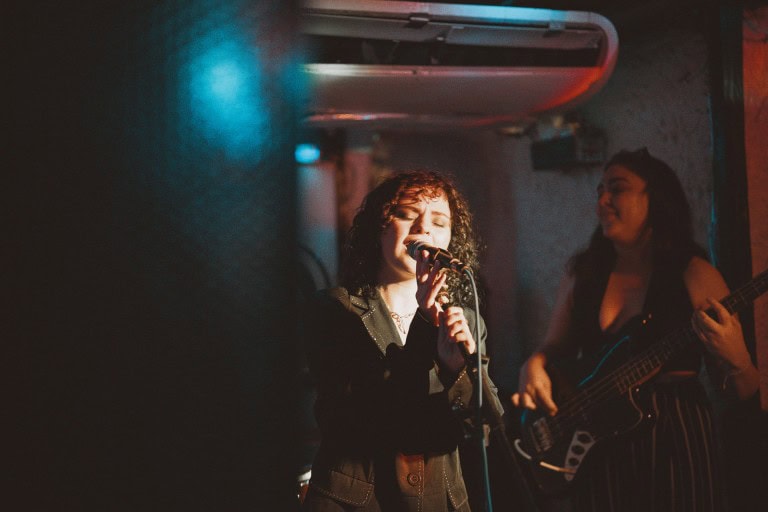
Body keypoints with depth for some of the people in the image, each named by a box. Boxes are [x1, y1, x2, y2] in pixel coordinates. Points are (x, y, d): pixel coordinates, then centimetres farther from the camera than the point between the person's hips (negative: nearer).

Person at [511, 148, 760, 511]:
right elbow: (553, 348, 14)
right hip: (599, 450, 3)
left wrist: (735, 360, -24)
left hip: (677, 442, -3)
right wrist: (534, 367, -7)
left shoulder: (694, 275, -6)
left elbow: (742, 392, -3)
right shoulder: (582, 273, 5)